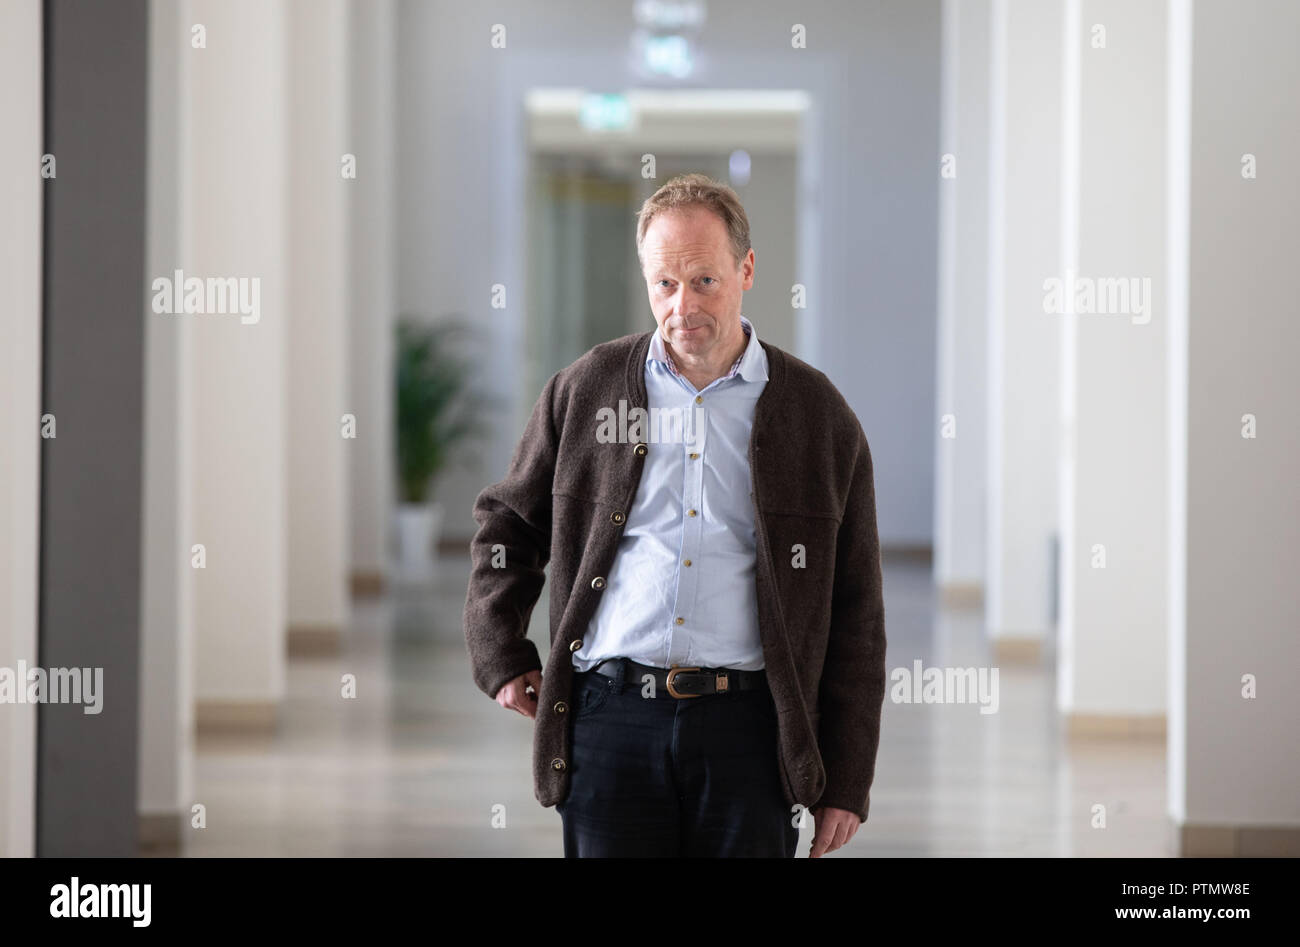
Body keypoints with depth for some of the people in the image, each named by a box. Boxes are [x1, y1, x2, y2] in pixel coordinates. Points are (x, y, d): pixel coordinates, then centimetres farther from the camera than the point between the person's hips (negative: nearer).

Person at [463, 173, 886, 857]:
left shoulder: (819, 415, 6)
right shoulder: (585, 390, 10)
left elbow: (857, 615, 7)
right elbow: (505, 524, 24)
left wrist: (846, 782, 3)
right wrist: (500, 660, 13)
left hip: (749, 725, -1)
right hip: (609, 717, 1)